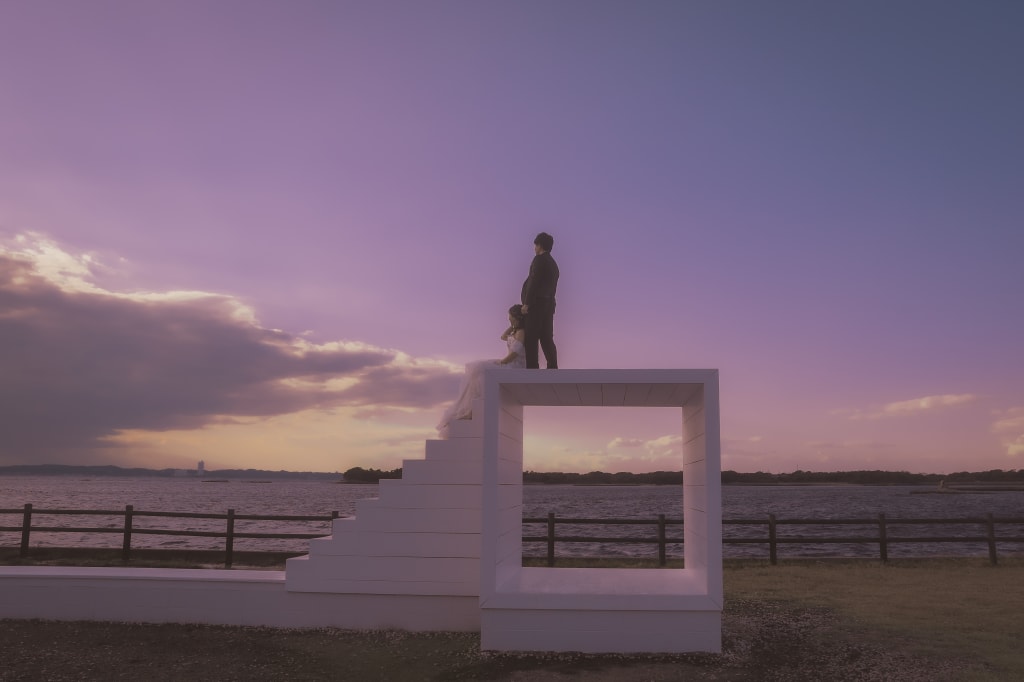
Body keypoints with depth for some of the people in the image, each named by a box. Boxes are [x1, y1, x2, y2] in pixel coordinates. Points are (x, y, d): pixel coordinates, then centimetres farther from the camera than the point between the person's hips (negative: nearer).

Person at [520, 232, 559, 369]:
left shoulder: (540, 259, -6)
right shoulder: (553, 264, 20)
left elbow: (534, 281, -15)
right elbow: (552, 287, 17)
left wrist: (526, 303, -16)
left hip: (536, 304, -8)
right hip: (549, 305, 8)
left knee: (531, 339, -7)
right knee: (547, 339, 7)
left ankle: (532, 369, -11)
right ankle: (553, 369, 5)